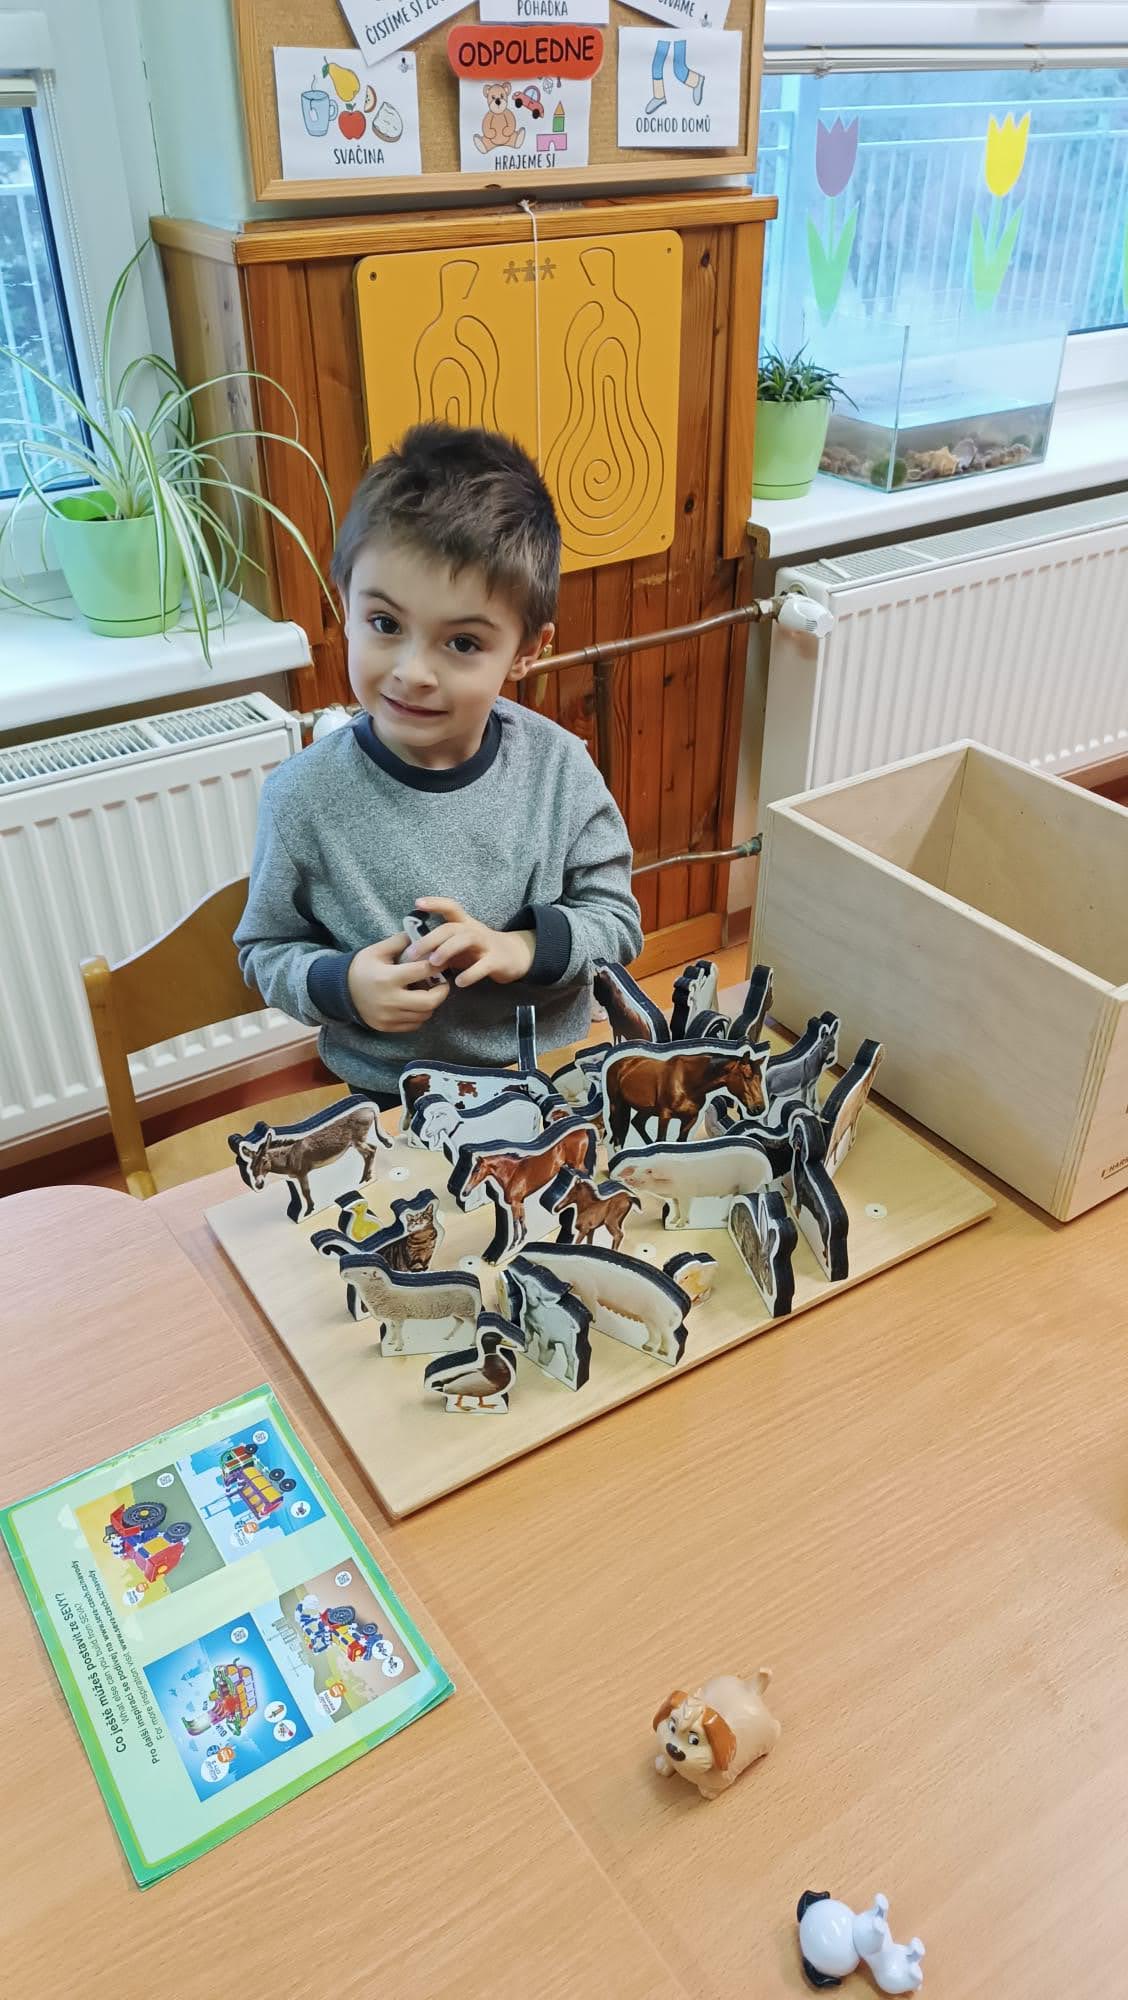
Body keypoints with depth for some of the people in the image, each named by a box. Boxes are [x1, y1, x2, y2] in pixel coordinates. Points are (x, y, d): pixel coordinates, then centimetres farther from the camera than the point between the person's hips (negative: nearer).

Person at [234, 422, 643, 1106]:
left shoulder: (560, 768, -10)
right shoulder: (305, 798, -13)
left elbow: (617, 920, -1)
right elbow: (266, 948, 0)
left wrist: (524, 947, -19)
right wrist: (340, 985, -20)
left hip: (557, 1078, 1)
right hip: (388, 1099, -1)